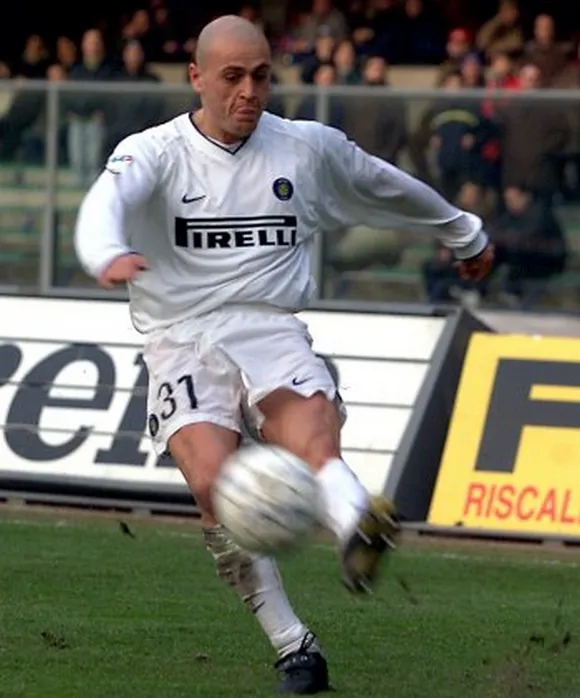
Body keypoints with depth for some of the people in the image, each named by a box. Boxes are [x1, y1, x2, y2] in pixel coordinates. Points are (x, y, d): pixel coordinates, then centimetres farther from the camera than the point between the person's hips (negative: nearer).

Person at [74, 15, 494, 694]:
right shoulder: (154, 153, 1)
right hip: (184, 339, -1)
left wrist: (463, 233, 46)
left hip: (273, 332, 2)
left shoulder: (311, 148, 11)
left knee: (313, 439, -32)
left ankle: (355, 525, -65)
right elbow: (105, 204, -21)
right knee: (214, 483, -26)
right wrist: (109, 255, -45)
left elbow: (388, 189, 30)